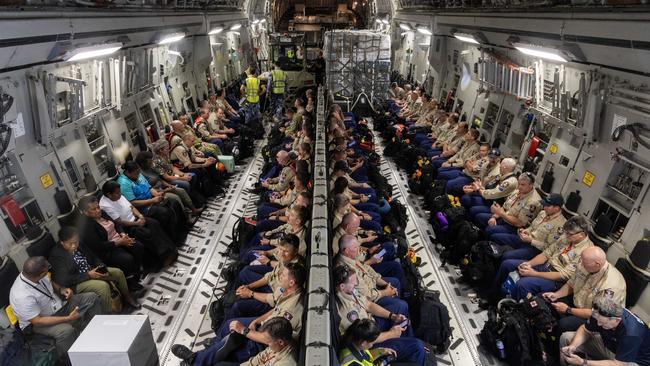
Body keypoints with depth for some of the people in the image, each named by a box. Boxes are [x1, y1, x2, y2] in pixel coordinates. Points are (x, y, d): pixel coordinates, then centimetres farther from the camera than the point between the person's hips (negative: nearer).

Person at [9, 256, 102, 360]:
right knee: (66, 331, -36)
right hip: (40, 322, -8)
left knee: (92, 298, 0)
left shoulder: (34, 274, -14)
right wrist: (68, 318, -29)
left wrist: (61, 289, -10)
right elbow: (37, 321, -28)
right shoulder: (22, 297, -35)